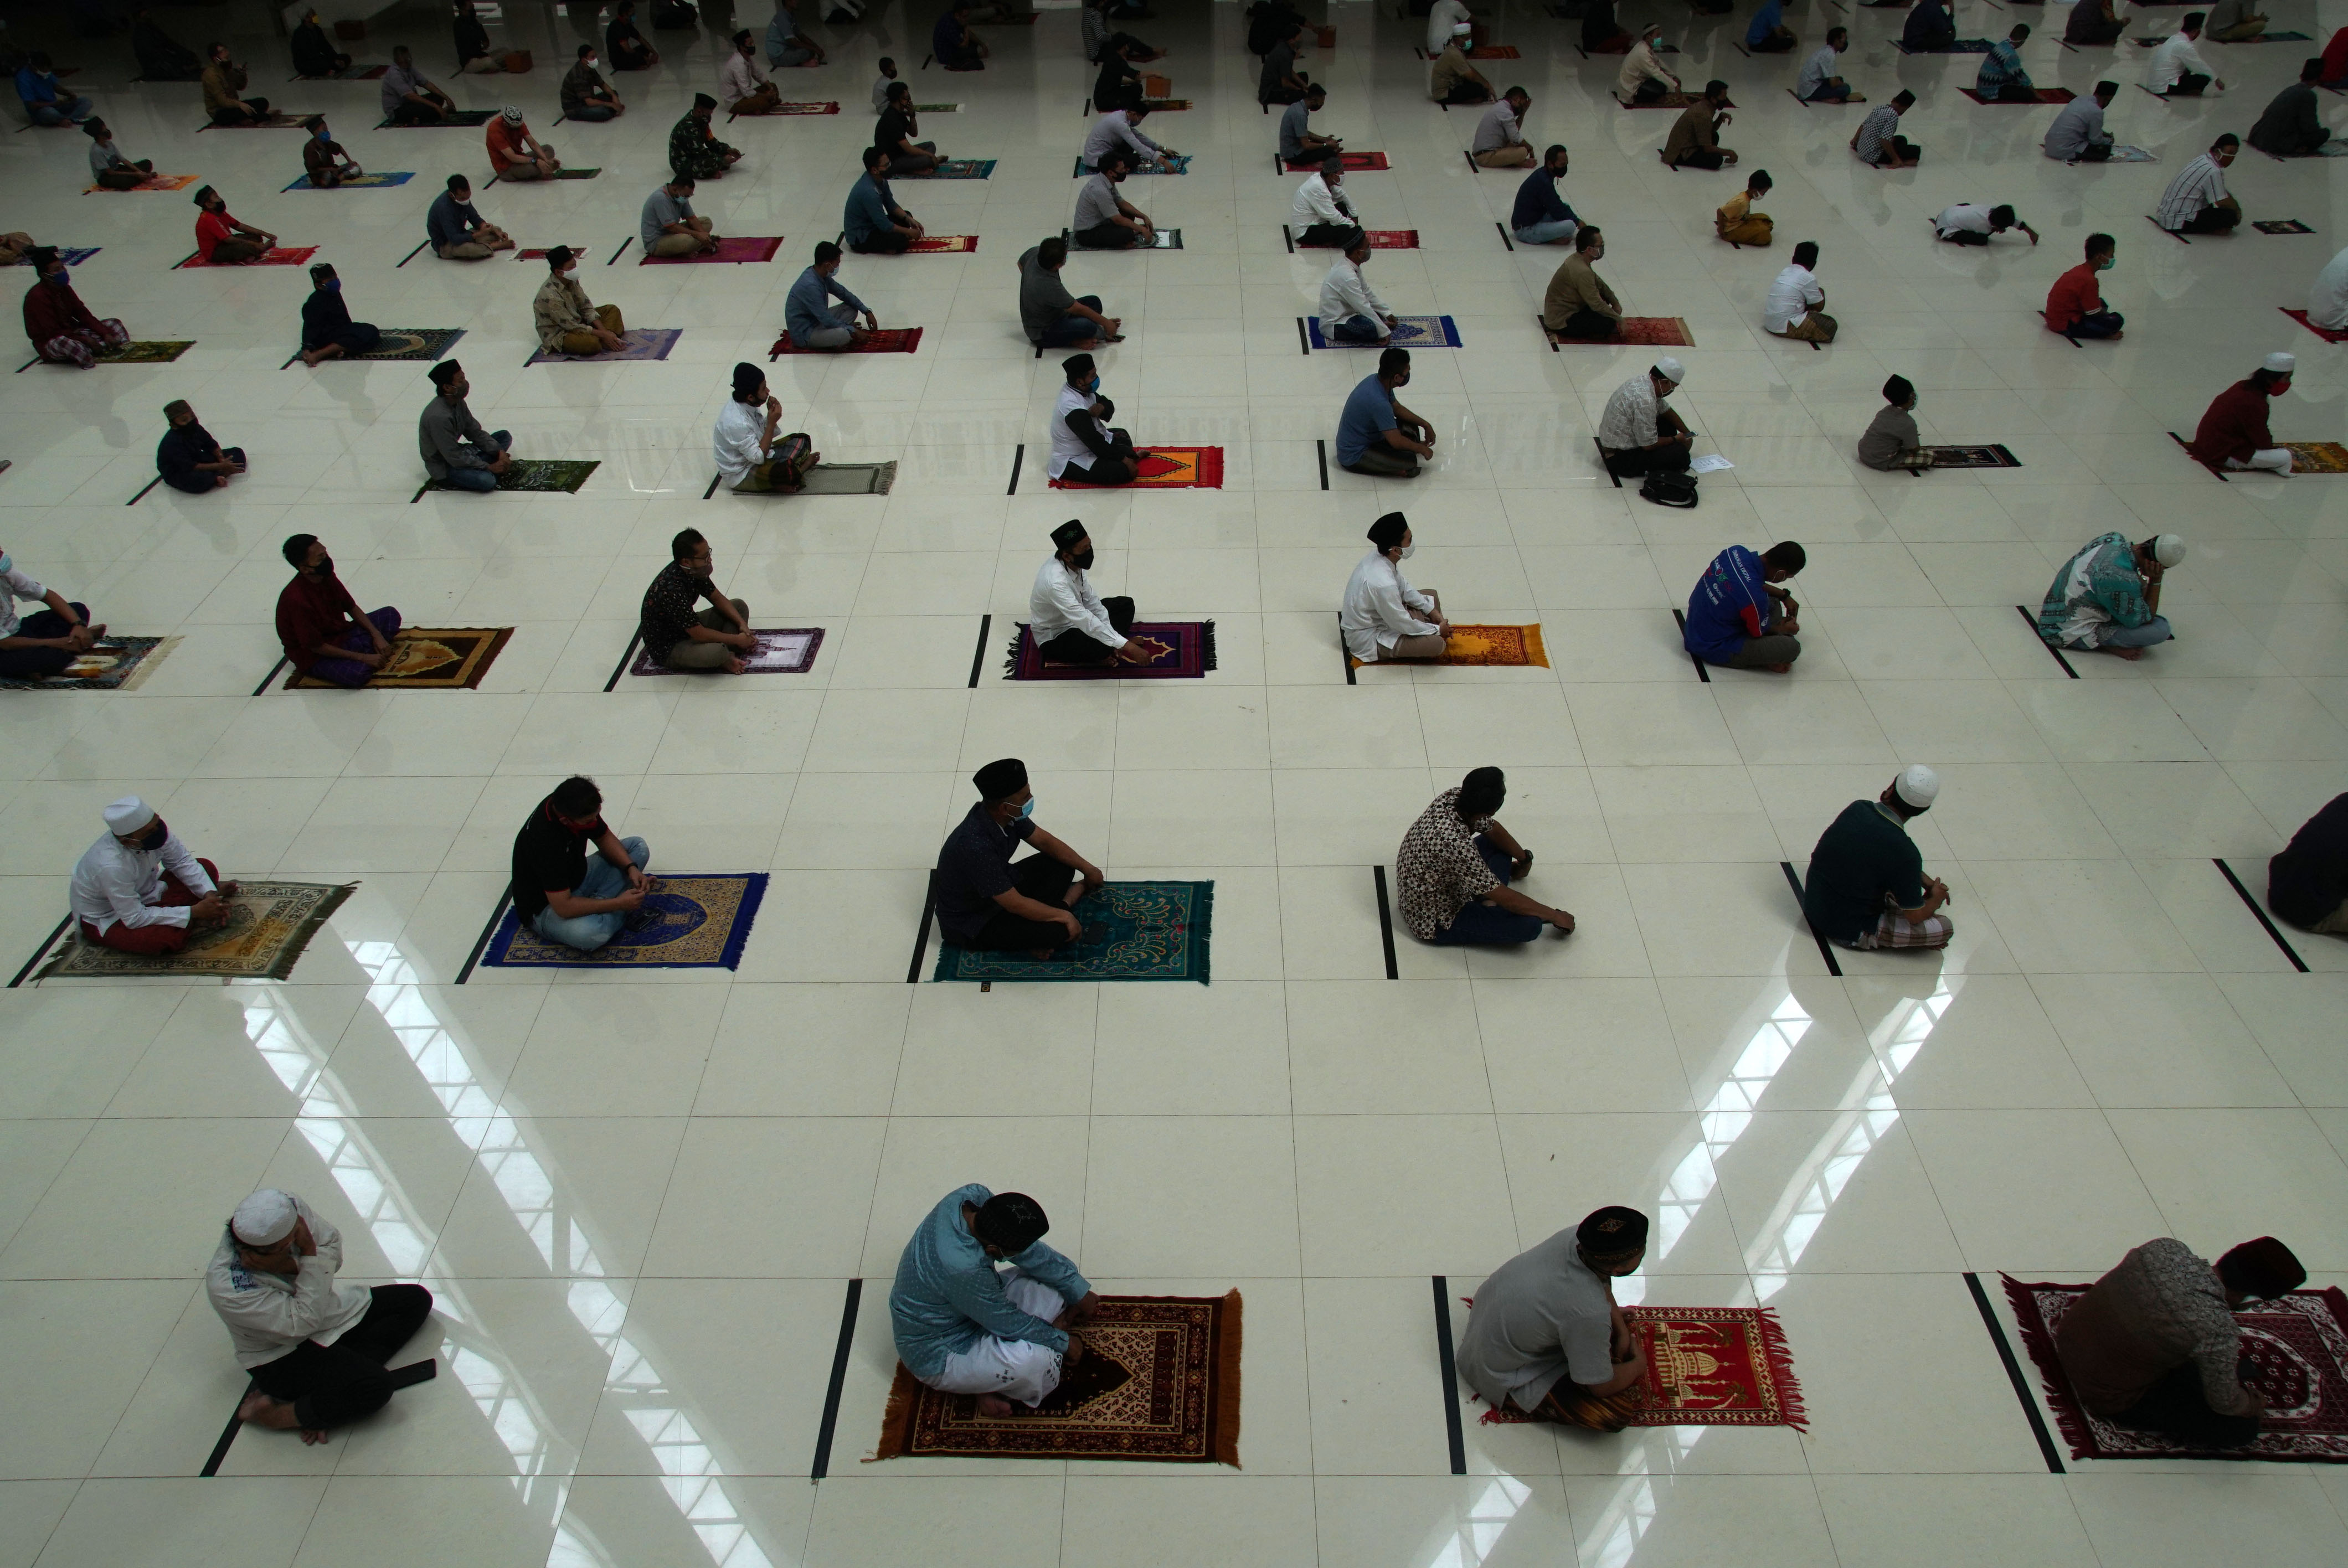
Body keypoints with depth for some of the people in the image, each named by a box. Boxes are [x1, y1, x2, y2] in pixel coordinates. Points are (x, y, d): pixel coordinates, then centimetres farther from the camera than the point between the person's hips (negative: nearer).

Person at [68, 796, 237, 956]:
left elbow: (181, 861, -4)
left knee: (207, 868, -2)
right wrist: (193, 912, -31)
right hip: (105, 919, -7)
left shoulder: (155, 828, -22)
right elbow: (135, 919, -31)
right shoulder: (111, 867, -39)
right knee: (162, 938, -34)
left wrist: (210, 894, -19)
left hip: (144, 893, 7)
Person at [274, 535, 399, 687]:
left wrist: (376, 635, -6)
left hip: (340, 635, 8)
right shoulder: (296, 600, -30)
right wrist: (363, 658, -23)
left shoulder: (327, 577, -7)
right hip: (313, 657, -8)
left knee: (390, 615, 3)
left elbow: (352, 608, 8)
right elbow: (317, 647, -24)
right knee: (356, 674, -37)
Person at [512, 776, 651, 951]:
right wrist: (619, 903, -29)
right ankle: (622, 914, -6)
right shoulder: (545, 839, -36)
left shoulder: (575, 805, -15)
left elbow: (605, 838, 5)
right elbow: (563, 907, -34)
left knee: (639, 847, 2)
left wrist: (631, 868, -12)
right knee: (589, 933, -40)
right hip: (545, 907, -8)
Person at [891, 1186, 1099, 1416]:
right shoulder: (963, 1268, -41)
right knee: (1035, 1360, -30)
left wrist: (1079, 1291, 1)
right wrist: (1063, 1342, -9)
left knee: (1053, 1285, -2)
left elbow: (1033, 1251, -5)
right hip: (937, 1357, -8)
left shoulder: (972, 1197, -19)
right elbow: (1008, 1322, -24)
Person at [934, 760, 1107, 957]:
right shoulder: (976, 846, -37)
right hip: (970, 922, -9)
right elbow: (1015, 904, -30)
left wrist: (1087, 868, 6)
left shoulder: (1005, 814, -13)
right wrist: (1064, 916, -19)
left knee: (1062, 865, 4)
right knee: (1057, 930, -27)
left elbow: (1044, 841, 5)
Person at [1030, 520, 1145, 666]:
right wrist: (1127, 646, -42)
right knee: (1103, 647, -34)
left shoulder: (1074, 564, -12)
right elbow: (1085, 621, -41)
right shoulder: (1055, 582, -37)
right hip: (1054, 638, -9)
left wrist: (1115, 642, -8)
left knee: (1125, 605, 6)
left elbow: (1090, 599, -2)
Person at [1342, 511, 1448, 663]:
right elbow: (1404, 625, -25)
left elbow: (1404, 587, 8)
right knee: (1436, 644, -20)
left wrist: (1431, 610, 4)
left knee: (1432, 598, 11)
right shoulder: (1383, 584, -38)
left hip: (1379, 614, 9)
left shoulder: (1378, 556, -11)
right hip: (1368, 639, -9)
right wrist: (1437, 630, -11)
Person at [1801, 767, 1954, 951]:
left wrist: (1926, 881, 12)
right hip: (1849, 933, -7)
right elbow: (1916, 916, -14)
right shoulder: (1904, 853, -28)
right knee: (1945, 927, 1)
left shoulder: (1856, 809, -9)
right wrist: (1936, 899, 8)